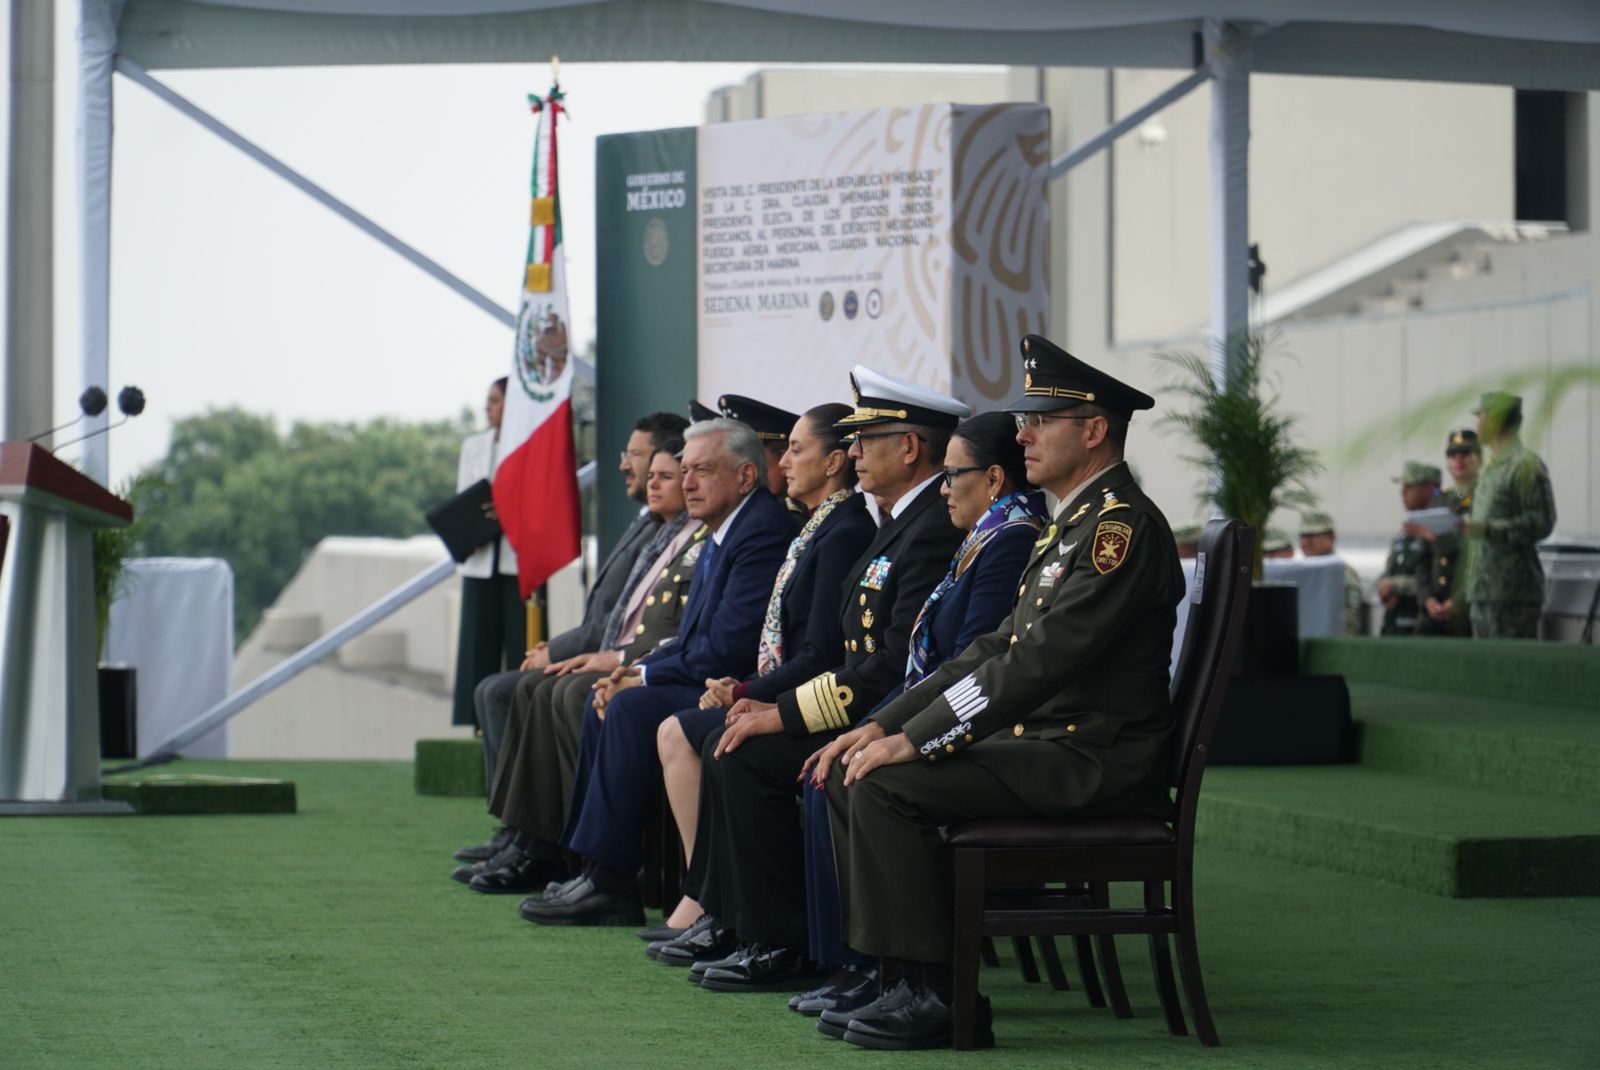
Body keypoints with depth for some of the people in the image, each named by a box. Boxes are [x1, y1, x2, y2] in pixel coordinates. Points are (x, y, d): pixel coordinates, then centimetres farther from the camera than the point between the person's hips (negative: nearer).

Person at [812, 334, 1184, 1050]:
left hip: (1094, 761, -10)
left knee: (884, 787, -22)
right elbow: (996, 650, 18)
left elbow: (1041, 661, -22)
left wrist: (915, 742, -21)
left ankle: (937, 995, -15)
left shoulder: (1122, 525, -15)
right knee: (851, 774, 3)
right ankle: (910, 981, 1)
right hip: (1047, 741, 10)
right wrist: (884, 725, 7)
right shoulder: (1072, 524, 19)